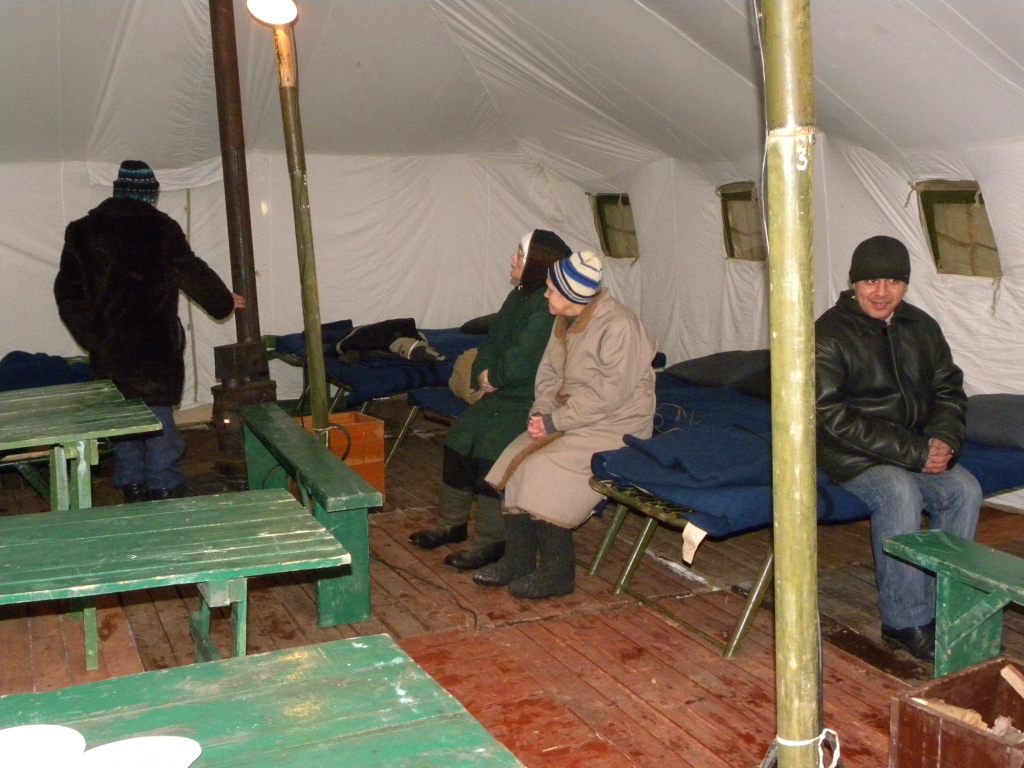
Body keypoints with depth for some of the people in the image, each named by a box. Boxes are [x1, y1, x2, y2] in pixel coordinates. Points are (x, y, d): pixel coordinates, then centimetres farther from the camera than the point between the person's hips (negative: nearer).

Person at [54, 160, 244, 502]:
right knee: (157, 418, 2)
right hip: (154, 345, -3)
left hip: (107, 348, 4)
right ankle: (164, 487, 5)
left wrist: (89, 336, 11)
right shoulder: (160, 228, -7)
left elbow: (68, 293, 4)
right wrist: (225, 301, 15)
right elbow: (193, 274, -1)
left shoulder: (82, 232, 4)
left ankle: (132, 487, 19)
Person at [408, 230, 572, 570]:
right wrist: (482, 373, -1)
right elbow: (493, 341, 17)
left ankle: (491, 539, -14)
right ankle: (452, 522, 11)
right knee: (461, 434, -2)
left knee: (491, 444, -25)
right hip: (507, 392, 10)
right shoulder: (520, 297, 14)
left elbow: (523, 359, -23)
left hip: (534, 402, -9)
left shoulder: (549, 305, -17)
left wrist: (494, 377, -7)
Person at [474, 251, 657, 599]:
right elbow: (549, 372, 13)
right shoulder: (565, 321, 8)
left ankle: (557, 572, -9)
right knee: (515, 458, -10)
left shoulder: (618, 326, -20)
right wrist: (541, 412, -7)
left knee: (542, 470, -23)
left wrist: (556, 421, -21)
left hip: (614, 427, -8)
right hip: (570, 417, 8)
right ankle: (517, 560, -1)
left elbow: (608, 394, -24)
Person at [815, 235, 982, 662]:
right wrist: (913, 452, -22)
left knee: (965, 491, -17)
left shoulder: (921, 328, 8)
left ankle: (943, 608, -7)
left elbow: (949, 391, 13)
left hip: (917, 449, 6)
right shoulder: (829, 335, -11)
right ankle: (905, 621, -20)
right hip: (851, 456, -6)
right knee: (899, 493, -31)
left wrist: (943, 439, -11)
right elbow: (834, 417, -19)